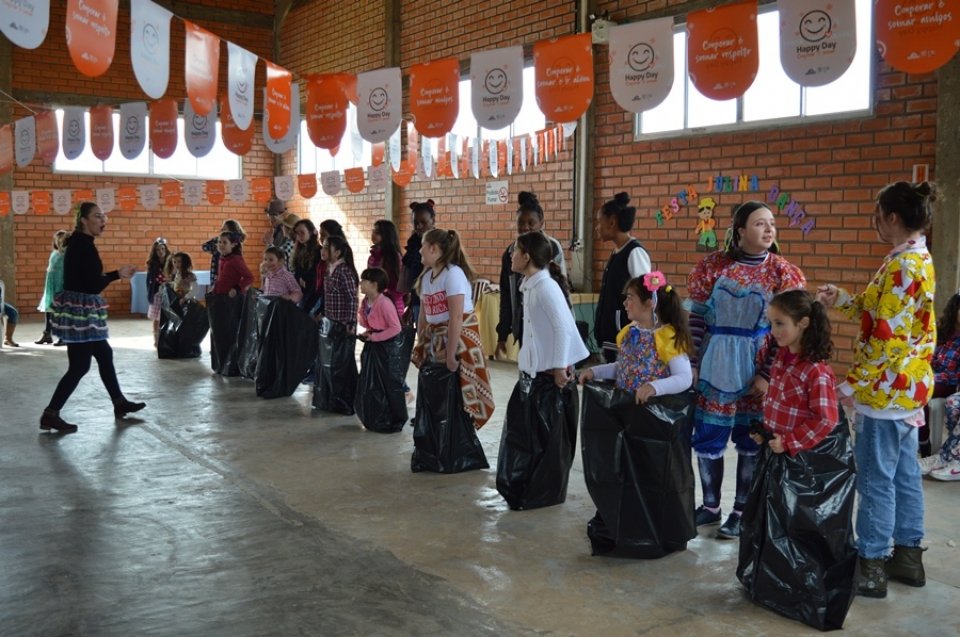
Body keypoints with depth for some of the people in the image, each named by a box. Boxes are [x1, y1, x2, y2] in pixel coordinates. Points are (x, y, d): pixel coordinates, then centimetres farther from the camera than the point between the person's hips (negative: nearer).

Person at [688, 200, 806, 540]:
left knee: (750, 441, 7)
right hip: (714, 364, 1)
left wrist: (768, 374, -10)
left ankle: (742, 511, 23)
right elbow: (697, 316, 2)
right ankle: (710, 505, 27)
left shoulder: (782, 272, -3)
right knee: (706, 437, 8)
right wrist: (691, 363, 0)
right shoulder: (713, 265, -1)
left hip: (756, 368, -1)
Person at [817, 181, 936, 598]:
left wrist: (852, 384, -17)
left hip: (886, 390, -10)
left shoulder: (903, 266, -20)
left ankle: (871, 567, 9)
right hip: (906, 388, 10)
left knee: (876, 480, -1)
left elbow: (886, 338, -23)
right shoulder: (918, 260, 11)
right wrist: (844, 301, 9)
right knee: (905, 475, 16)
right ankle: (908, 556, 27)